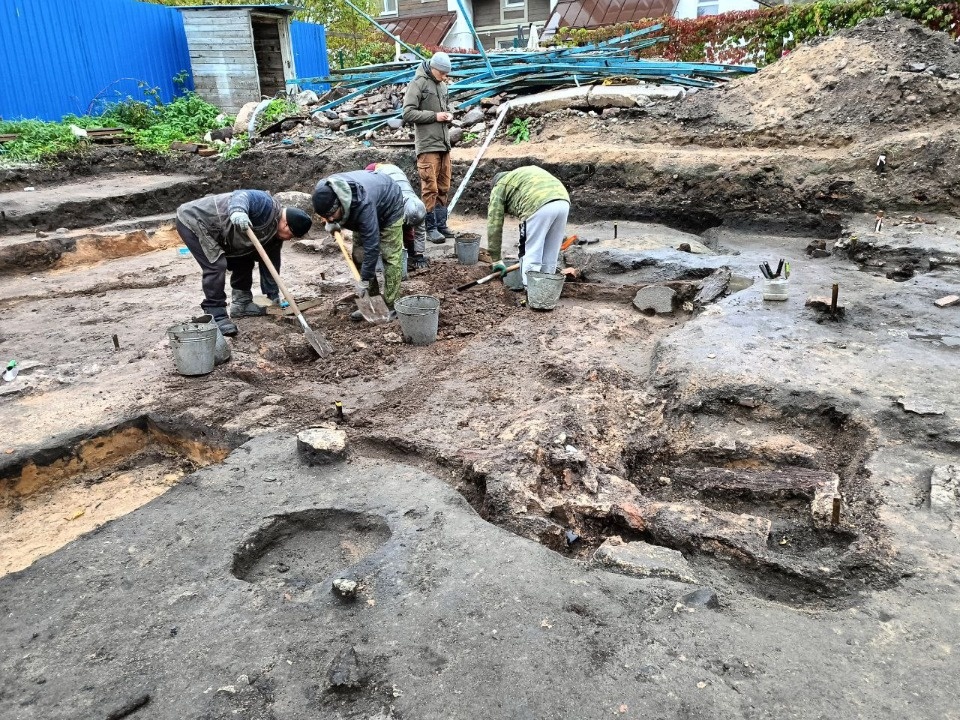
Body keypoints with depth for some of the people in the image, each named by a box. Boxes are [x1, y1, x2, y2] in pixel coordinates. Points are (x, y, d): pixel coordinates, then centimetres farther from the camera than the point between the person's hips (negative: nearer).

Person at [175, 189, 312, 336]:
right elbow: (240, 196, -41)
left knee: (244, 261, 10)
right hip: (192, 221, -10)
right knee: (217, 265, -20)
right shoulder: (267, 205, -24)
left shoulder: (275, 234, 4)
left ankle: (241, 304, 22)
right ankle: (215, 316, -13)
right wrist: (238, 212, -63)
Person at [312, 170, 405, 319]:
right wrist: (330, 223, -16)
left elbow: (372, 246, -44)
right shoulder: (322, 191, -28)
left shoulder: (363, 205, -48)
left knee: (390, 257, -15)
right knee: (359, 256, 1)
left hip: (389, 208, -7)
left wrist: (365, 281, -38)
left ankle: (390, 306, -9)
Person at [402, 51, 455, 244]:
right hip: (427, 145, -7)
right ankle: (431, 228, 0)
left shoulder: (442, 85, 16)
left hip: (444, 143, 8)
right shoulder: (418, 83, -6)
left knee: (443, 187, 10)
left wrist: (449, 115, 6)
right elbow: (407, 113, -12)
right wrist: (435, 116, -14)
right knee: (430, 187, -6)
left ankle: (441, 224, 19)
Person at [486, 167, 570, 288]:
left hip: (539, 206, -6)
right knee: (550, 258, 17)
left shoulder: (499, 187, 23)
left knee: (531, 257, 4)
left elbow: (494, 225, 18)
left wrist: (496, 259, 24)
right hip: (563, 202, 7)